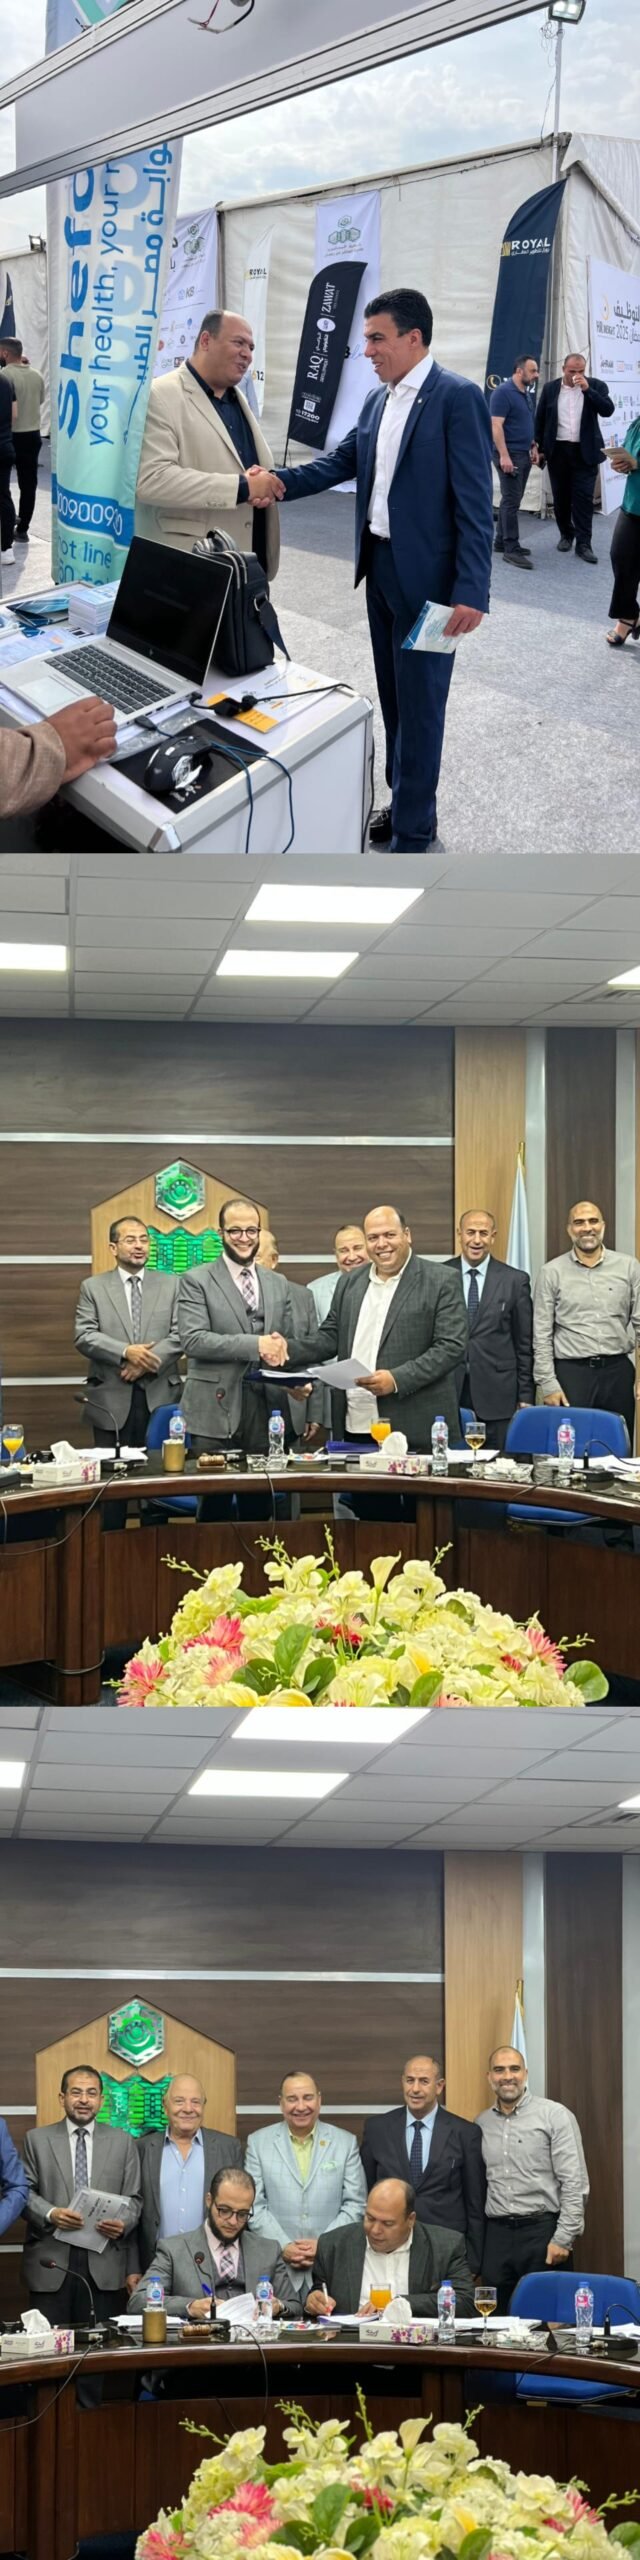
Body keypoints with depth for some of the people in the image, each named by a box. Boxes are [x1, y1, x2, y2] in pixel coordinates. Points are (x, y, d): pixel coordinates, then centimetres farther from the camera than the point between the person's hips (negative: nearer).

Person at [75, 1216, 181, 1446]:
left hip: (161, 1395, 1)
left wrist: (147, 1362, -13)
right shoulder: (93, 1288, 7)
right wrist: (126, 1352, -17)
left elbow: (180, 1335, 1)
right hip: (111, 1399, -1)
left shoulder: (170, 1285, 10)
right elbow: (84, 1336, -2)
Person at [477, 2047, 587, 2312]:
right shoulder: (482, 2124, 11)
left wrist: (563, 2239, -12)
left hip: (542, 2231, -4)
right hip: (496, 2235, 4)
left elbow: (574, 2183, -6)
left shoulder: (555, 2116, -2)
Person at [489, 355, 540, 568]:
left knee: (512, 499, 11)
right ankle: (511, 548, -10)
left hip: (524, 454, 9)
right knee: (511, 500, -9)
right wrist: (504, 455, -24)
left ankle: (502, 541, 17)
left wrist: (533, 446, 16)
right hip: (510, 454, -9)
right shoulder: (503, 392, -14)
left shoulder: (526, 393, 14)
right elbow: (496, 425, -19)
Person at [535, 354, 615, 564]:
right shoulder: (550, 388, 2)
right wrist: (539, 448, 5)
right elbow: (540, 419, 7)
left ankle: (583, 544, -5)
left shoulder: (596, 386, -1)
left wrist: (587, 389, -21)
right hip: (558, 451, 2)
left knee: (583, 497, -5)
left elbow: (608, 410, -14)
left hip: (584, 452, -2)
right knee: (560, 497, 10)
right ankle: (566, 534, 26)